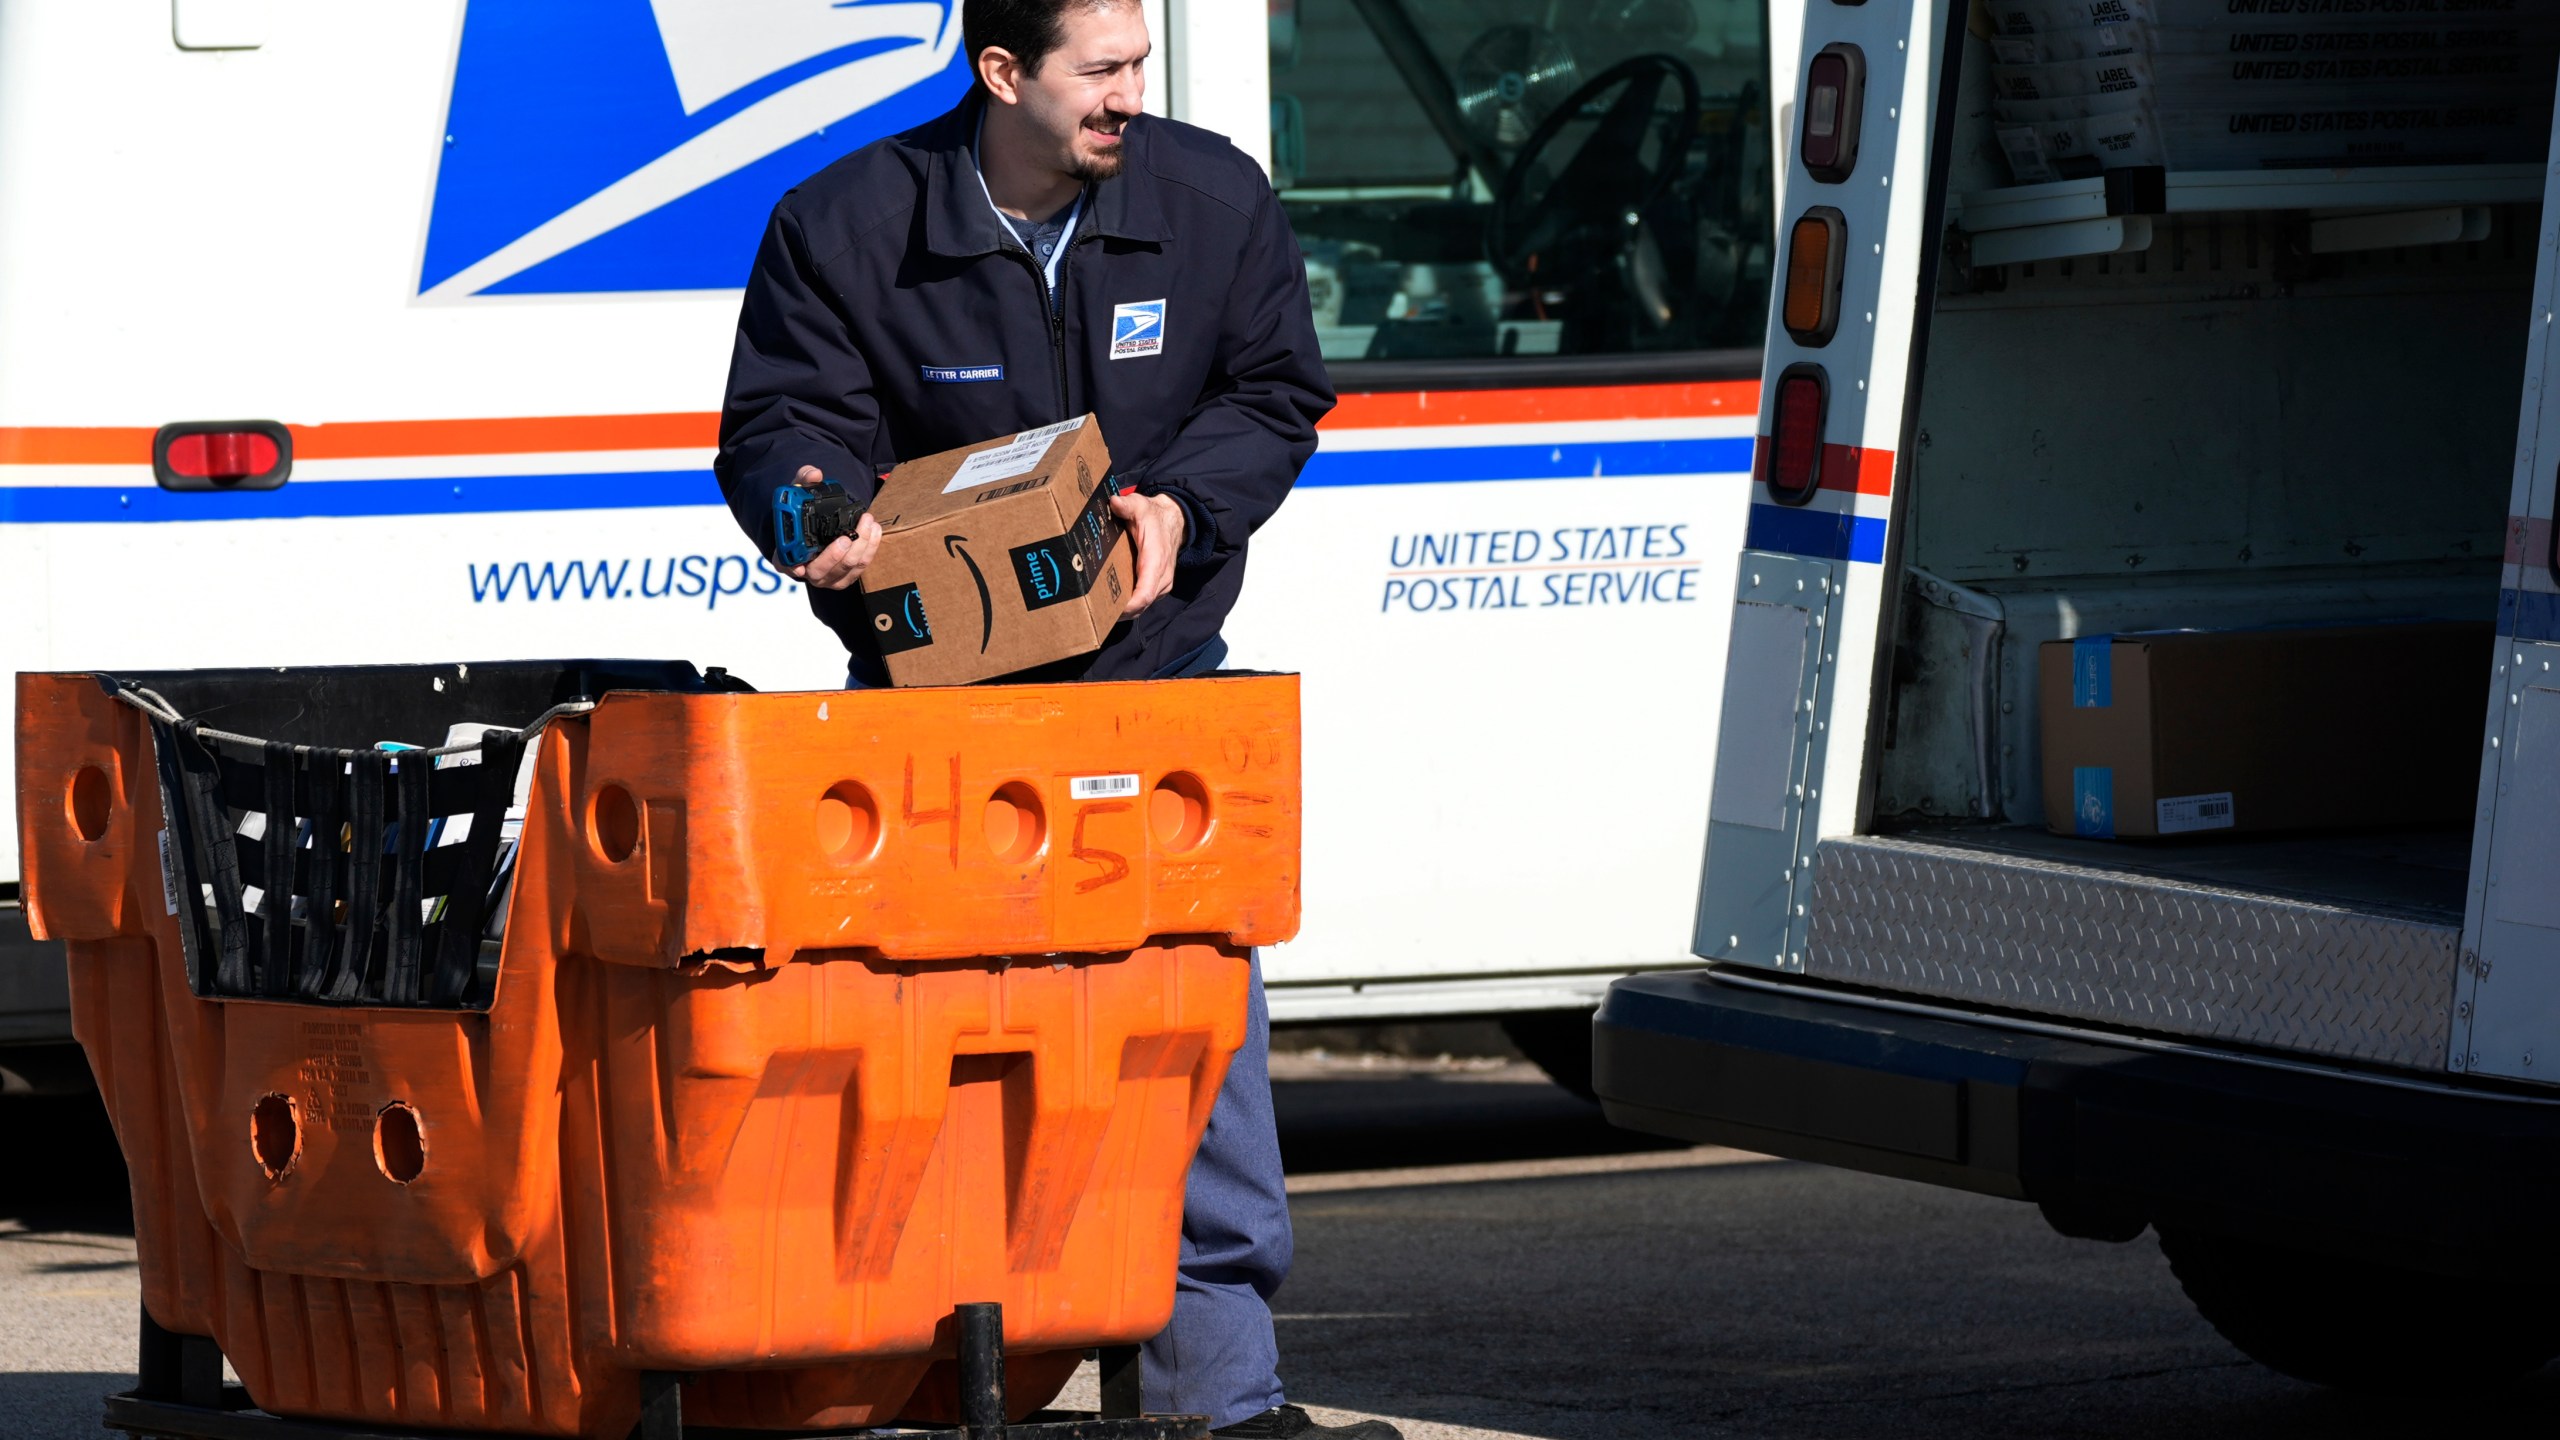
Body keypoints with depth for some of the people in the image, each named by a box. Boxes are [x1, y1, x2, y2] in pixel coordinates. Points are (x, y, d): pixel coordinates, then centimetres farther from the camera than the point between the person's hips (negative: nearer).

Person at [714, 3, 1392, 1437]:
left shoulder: (1215, 201, -2)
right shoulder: (846, 227, -9)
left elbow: (1275, 393, 6)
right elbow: (780, 417, -5)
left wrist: (1184, 505, -12)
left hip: (1153, 673, 2)